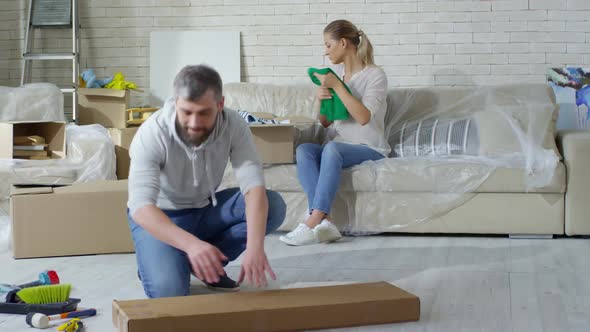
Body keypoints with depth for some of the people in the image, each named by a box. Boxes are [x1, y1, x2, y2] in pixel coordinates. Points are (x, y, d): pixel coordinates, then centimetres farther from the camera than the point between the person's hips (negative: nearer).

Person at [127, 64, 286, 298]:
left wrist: (254, 247, -45)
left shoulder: (233, 125, -20)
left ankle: (206, 263, -3)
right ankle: (155, 264, 7)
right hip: (159, 216, -4)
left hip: (206, 208, 4)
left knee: (273, 206, -20)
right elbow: (140, 206, -37)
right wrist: (192, 244, -53)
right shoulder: (152, 134, -29)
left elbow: (253, 186, -27)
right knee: (168, 291, -29)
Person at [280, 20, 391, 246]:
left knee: (332, 148, -37)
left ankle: (312, 223, -41)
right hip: (338, 145, 6)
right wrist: (321, 99, -4)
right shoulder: (335, 73, 14)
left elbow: (363, 117, -18)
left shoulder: (375, 75, -4)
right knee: (303, 150, -26)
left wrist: (337, 86, -19)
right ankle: (324, 222, -40)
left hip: (369, 149, -5)